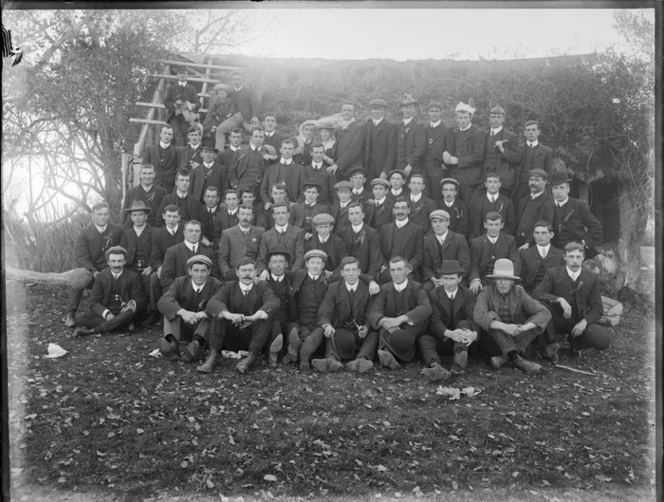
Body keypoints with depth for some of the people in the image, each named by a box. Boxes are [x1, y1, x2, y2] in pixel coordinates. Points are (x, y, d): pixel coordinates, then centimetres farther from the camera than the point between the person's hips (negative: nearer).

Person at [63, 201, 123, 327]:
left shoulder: (117, 231, 6)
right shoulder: (85, 233, 2)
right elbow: (81, 256, -8)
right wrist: (93, 271, -24)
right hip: (89, 270, 0)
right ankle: (70, 314, -27)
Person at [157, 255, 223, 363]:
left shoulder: (216, 286, -7)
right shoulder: (180, 282, -6)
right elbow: (162, 302, -23)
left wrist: (201, 314, -44)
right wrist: (182, 312, -43)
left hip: (203, 330, -1)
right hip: (181, 330, 1)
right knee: (172, 306, -22)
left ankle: (196, 344, -49)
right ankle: (173, 344, -44)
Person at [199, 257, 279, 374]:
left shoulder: (262, 287, 6)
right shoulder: (229, 287, 9)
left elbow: (274, 302, -17)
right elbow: (212, 303, -13)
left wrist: (254, 317, -37)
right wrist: (228, 314, -35)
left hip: (254, 339, -1)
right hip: (231, 340, 1)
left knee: (266, 315, -26)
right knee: (220, 313, -19)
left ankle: (251, 358, -34)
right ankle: (213, 356, -29)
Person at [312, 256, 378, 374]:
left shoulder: (368, 289, 5)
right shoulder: (333, 288, 7)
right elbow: (324, 313, -3)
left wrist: (366, 327, -26)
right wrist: (327, 325, -28)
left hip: (361, 334, 0)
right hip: (341, 331, 0)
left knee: (374, 335, -32)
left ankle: (361, 359, -54)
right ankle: (332, 359, -56)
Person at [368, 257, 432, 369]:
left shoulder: (417, 288, -1)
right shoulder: (384, 289, 4)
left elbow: (426, 308, -23)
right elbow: (373, 313, -11)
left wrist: (400, 319, -37)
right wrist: (385, 322, -36)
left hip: (412, 331, -1)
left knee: (421, 317, -26)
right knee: (385, 321, -30)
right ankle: (387, 352, -56)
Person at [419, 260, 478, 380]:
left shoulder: (468, 295, 3)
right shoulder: (433, 295, 0)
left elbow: (472, 318, -13)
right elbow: (435, 321, -14)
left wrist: (474, 334, -38)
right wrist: (450, 333, -36)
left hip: (463, 342, 0)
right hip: (442, 340, 0)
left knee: (463, 323, -28)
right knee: (424, 339, -28)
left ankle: (458, 363, -52)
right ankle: (437, 367, -59)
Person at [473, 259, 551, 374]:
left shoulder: (519, 293, -3)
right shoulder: (486, 293, -8)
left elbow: (545, 314, -14)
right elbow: (478, 316, -28)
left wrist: (524, 327, -30)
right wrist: (504, 326, -40)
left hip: (517, 340, 2)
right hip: (494, 340, -2)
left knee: (537, 321, -19)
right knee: (491, 315, -27)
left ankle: (505, 358, -31)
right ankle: (516, 359, -41)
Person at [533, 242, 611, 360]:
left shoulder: (592, 278, 1)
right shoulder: (553, 274, -4)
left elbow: (597, 309, 1)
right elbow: (538, 293, -18)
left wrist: (584, 322, -19)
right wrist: (559, 300, -34)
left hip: (579, 323, 2)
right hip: (557, 320, -1)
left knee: (604, 341, -25)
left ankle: (575, 341, 8)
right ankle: (551, 343, -13)